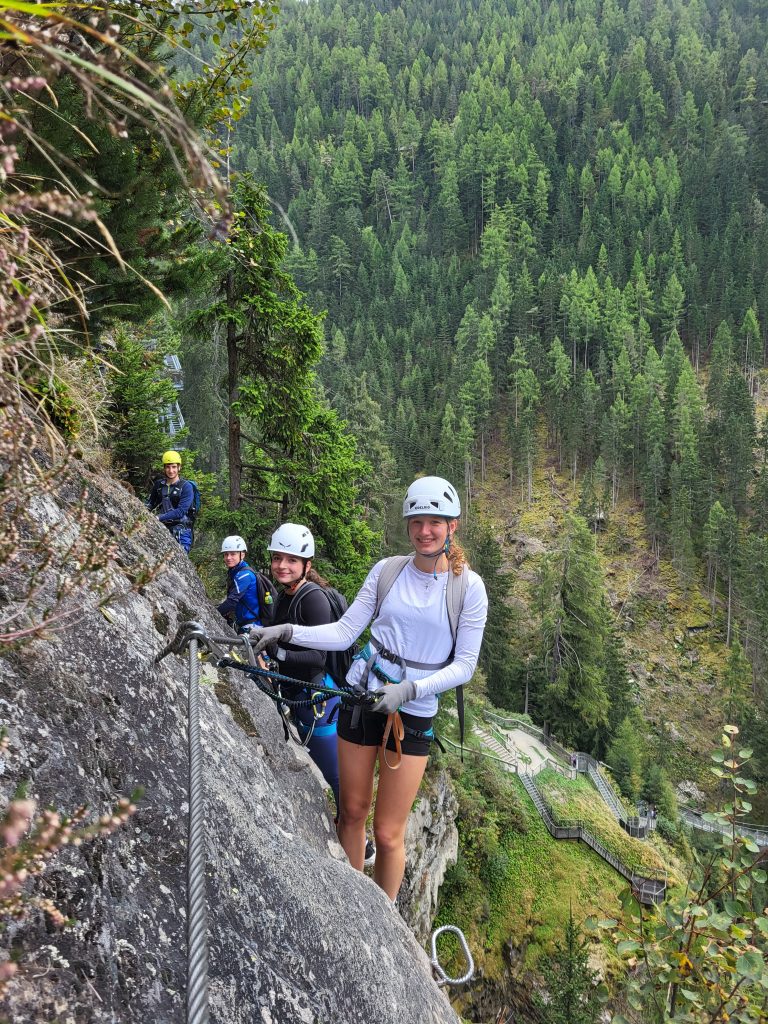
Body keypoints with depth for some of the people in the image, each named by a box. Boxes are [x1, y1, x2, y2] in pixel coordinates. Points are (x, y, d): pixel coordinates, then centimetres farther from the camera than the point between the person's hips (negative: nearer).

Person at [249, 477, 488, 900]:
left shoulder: (469, 587, -9)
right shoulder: (386, 570, -2)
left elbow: (464, 665, -9)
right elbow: (345, 632, -1)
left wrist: (409, 689, -22)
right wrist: (287, 632, -14)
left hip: (414, 714, -2)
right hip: (361, 697, 3)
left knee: (388, 833, 3)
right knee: (352, 811, 15)